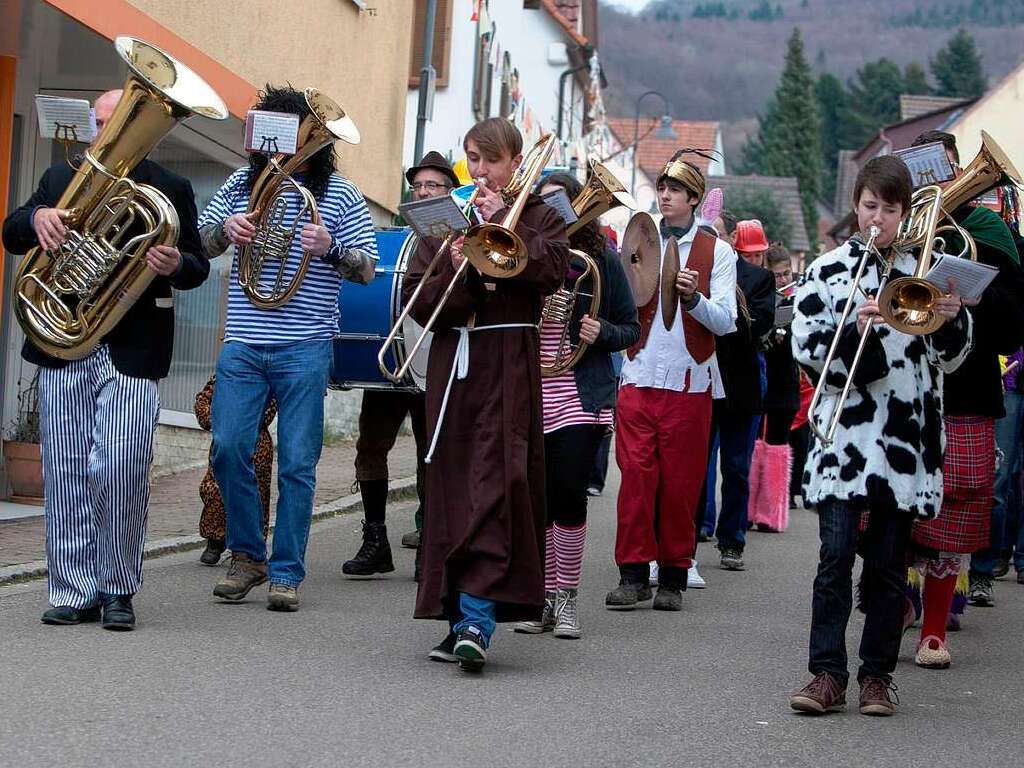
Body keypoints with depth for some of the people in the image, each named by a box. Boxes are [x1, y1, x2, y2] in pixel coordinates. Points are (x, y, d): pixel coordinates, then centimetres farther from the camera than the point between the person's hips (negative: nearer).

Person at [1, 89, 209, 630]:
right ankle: (75, 591, 10)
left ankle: (117, 590, 5)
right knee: (65, 473, 3)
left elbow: (198, 266, 7)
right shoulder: (62, 178, 14)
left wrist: (176, 265, -17)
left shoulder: (170, 190, 8)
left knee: (121, 472, -9)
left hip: (133, 350, -3)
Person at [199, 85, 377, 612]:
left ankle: (286, 572, 6)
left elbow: (367, 269, 2)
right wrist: (225, 228, -7)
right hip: (243, 344, 3)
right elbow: (200, 244, 14)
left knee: (297, 461, -2)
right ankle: (246, 555, 15)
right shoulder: (242, 184, 13)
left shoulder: (339, 195, 5)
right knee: (229, 449, -3)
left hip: (305, 347, -2)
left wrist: (330, 247, -18)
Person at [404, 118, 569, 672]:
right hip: (452, 362, 4)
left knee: (495, 485, -14)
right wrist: (455, 273, -11)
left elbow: (555, 267, -12)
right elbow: (415, 298, 7)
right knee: (451, 487, 3)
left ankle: (476, 620, -21)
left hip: (509, 366, -3)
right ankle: (458, 617, 10)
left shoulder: (536, 216, 9)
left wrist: (503, 222, -12)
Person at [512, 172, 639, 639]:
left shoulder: (601, 259, 2)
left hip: (579, 398, -2)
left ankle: (567, 598, 6)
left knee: (568, 494, -8)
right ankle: (545, 597, 15)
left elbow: (631, 329, 7)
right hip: (529, 395, 2)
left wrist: (601, 333, -14)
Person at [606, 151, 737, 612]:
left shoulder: (716, 251, 5)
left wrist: (694, 298, -20)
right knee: (636, 475, -4)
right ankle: (633, 573, 0)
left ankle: (674, 575, 11)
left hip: (689, 379, -1)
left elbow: (726, 321, -2)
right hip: (639, 373, 1)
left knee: (681, 481, 2)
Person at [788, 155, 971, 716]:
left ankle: (877, 674, 13)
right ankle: (828, 674, -4)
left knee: (889, 564, 6)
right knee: (836, 555, -8)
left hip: (907, 438, 2)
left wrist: (952, 319, -9)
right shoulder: (827, 270, 5)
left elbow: (947, 360, 11)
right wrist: (856, 330, -17)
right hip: (845, 436, -2)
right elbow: (807, 349, -1)